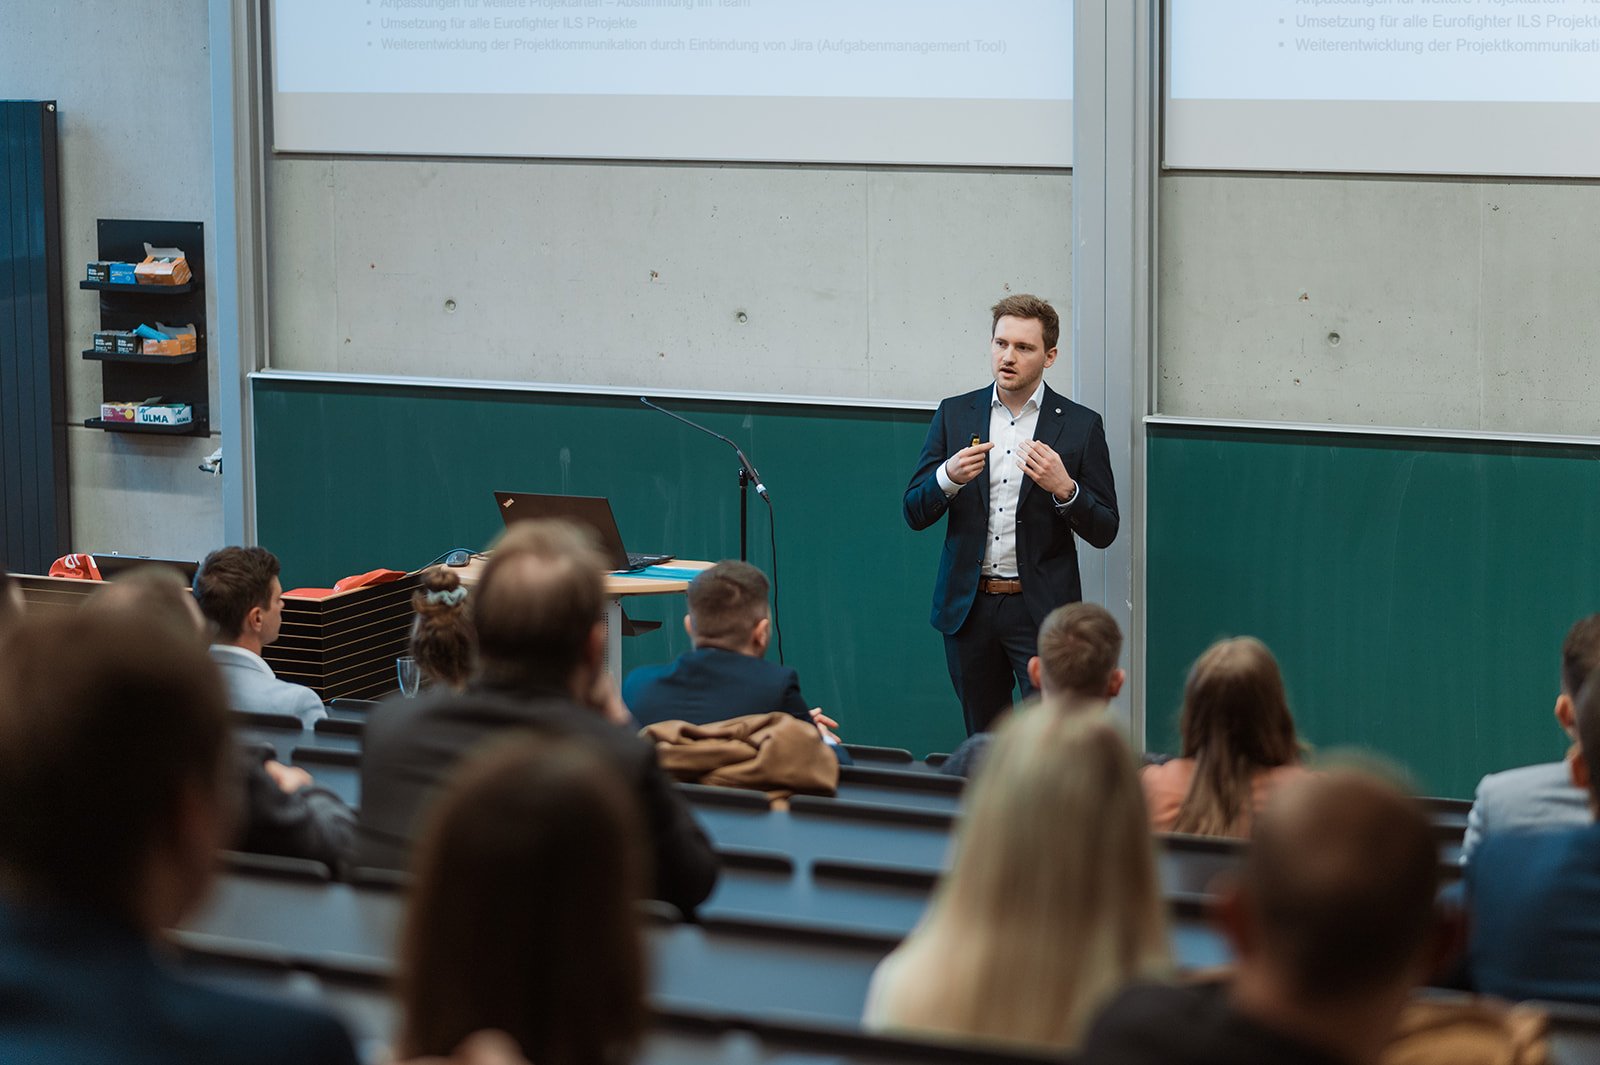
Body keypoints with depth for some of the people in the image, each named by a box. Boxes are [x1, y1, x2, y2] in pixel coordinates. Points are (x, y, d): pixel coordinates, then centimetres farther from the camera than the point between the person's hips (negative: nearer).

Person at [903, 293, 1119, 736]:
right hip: (969, 606, 3)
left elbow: (1104, 532, 0)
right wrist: (949, 476, -15)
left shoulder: (1080, 425, 0)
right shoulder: (955, 414, 7)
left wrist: (1064, 488, -19)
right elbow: (915, 513, 6)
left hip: (1042, 611, -3)